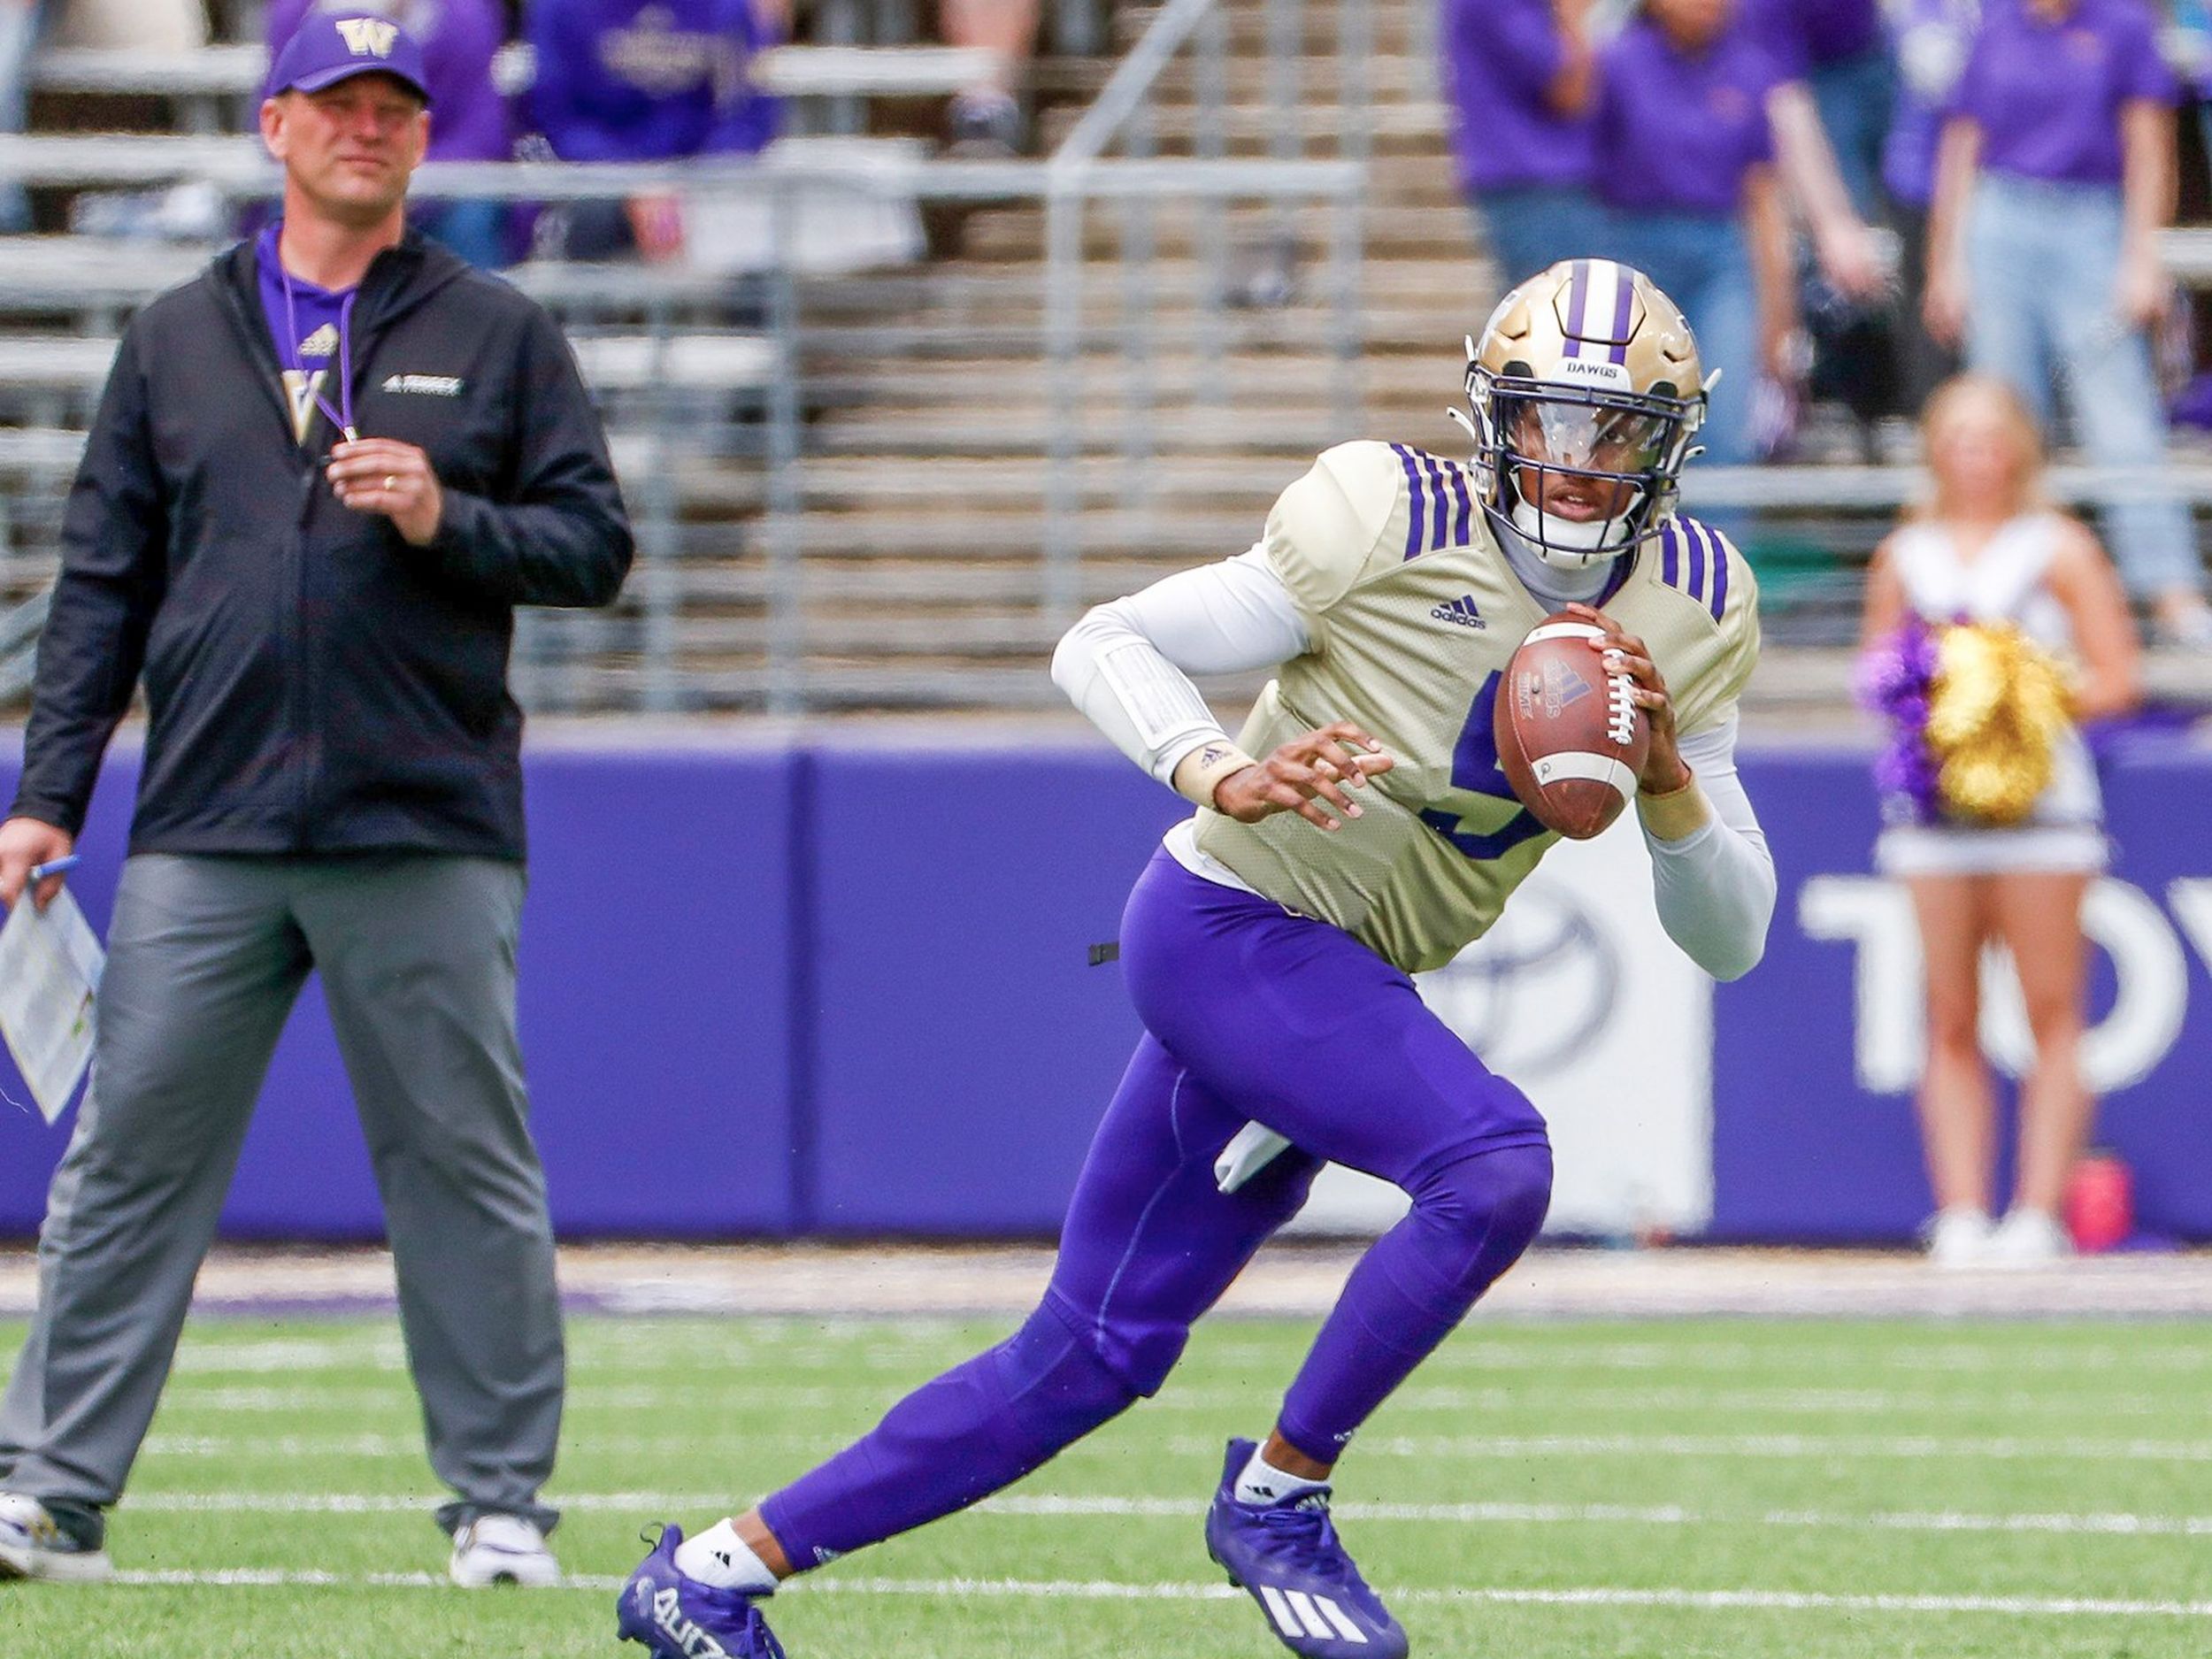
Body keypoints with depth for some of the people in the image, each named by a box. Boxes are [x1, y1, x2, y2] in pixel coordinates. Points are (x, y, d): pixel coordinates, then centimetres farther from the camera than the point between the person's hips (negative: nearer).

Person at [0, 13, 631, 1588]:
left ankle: (501, 1502, 9)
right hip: (205, 841, 2)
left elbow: (594, 545, 4)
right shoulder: (177, 338, 12)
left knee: (467, 1167, 1)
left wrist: (443, 520, -14)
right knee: (128, 1162, -1)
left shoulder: (499, 334, 8)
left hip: (426, 837, -1)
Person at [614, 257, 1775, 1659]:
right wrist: (1228, 781, -29)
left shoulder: (1696, 617, 2)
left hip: (1334, 985, 7)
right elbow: (1102, 647, -12)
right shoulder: (1395, 525, -16)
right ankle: (1279, 1495, -9)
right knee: (1495, 1165, -28)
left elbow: (1730, 938, 2)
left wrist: (1669, 776, -16)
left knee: (1088, 1359, 10)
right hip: (1227, 925, -7)